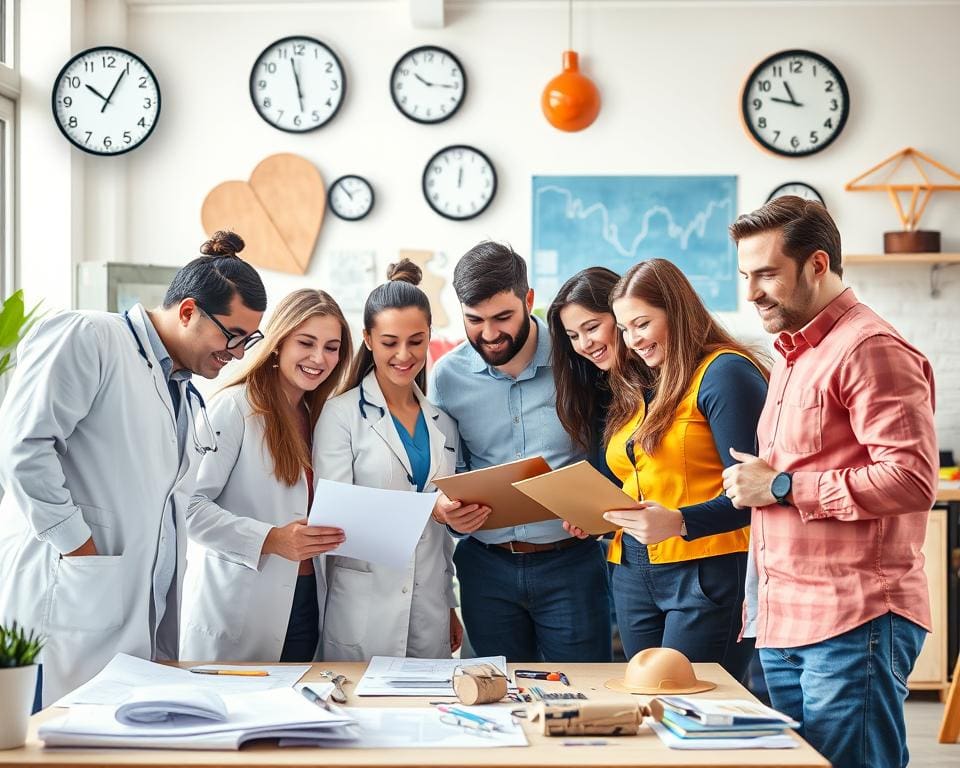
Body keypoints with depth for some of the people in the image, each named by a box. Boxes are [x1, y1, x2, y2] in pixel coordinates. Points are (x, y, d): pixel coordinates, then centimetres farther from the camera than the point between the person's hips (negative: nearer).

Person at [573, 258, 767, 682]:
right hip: (635, 577, 8)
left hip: (708, 572, -7)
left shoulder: (725, 373, -8)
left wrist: (679, 522, -27)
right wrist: (596, 516, 5)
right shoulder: (634, 388, 17)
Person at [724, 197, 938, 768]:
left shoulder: (870, 349, -11)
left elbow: (912, 479, -21)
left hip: (854, 622, -9)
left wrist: (781, 487, -15)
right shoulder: (792, 355, 20)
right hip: (788, 624, 9)